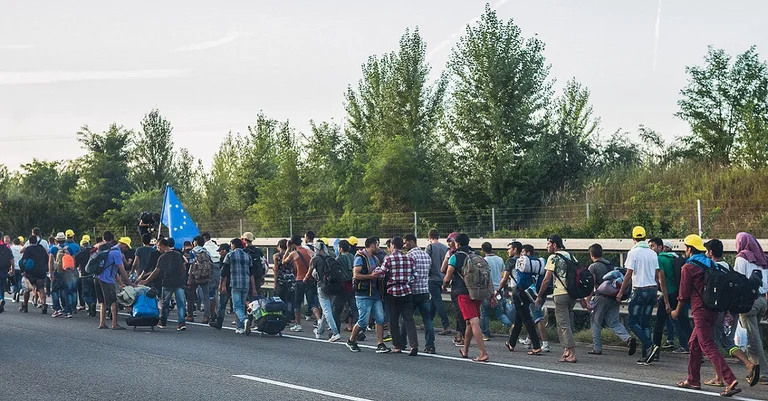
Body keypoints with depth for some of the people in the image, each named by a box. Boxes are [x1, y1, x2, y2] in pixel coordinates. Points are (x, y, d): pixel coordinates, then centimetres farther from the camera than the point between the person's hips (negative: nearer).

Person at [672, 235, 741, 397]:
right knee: (694, 344, 20)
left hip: (700, 311, -9)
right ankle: (693, 380, 27)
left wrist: (677, 311, 7)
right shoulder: (710, 265, 14)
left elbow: (684, 294, -8)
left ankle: (730, 381, -23)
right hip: (713, 310, 9)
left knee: (709, 347, -11)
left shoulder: (688, 267, -9)